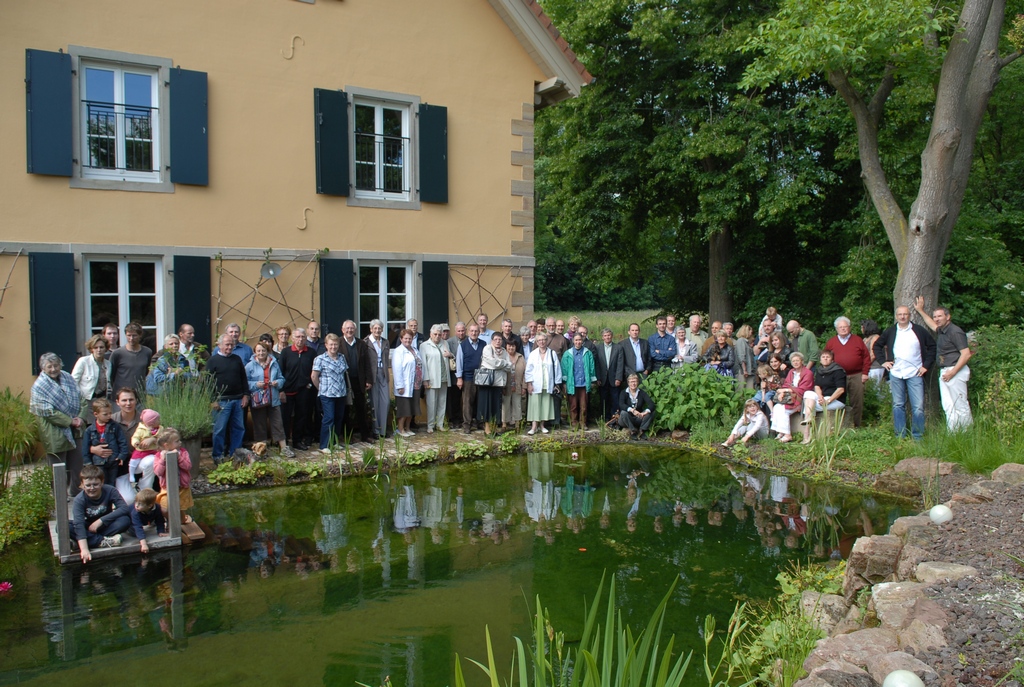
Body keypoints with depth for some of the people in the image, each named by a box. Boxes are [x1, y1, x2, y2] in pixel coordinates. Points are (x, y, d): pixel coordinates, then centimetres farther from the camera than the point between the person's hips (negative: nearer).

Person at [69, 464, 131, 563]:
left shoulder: (110, 491, -18)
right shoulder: (79, 500, -22)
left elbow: (124, 508, -26)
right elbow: (78, 524, -32)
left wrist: (100, 520, -29)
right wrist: (84, 549, -44)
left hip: (106, 525, 0)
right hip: (88, 527, 0)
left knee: (125, 520, -31)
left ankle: (93, 540, -28)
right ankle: (103, 541, -34)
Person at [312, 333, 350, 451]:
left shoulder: (342, 358, 10)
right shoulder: (320, 359, -6)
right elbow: (314, 377, -4)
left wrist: (346, 388, 10)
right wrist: (322, 389, 3)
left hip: (341, 393, 6)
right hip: (327, 394, -5)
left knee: (339, 418, 10)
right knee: (329, 419, -9)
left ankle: (335, 442, 23)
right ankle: (324, 446, -2)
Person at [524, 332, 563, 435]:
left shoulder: (552, 353, 3)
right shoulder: (533, 354, 2)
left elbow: (557, 369, 4)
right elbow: (528, 370, 1)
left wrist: (557, 383, 3)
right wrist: (529, 384, -5)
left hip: (548, 384, 1)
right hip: (535, 384, -1)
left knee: (546, 404, 5)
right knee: (535, 404, -4)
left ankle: (542, 425, 15)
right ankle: (534, 427, -3)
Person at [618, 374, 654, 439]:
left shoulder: (642, 393, -1)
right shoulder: (624, 393, -6)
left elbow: (651, 404, -15)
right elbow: (621, 404, -25)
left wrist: (645, 412, -37)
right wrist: (632, 410, -42)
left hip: (638, 419, 2)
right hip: (626, 421, -2)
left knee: (651, 412, -20)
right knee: (623, 413, -33)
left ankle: (641, 431, -12)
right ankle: (633, 431, -15)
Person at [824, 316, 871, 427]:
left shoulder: (858, 340, 8)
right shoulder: (831, 342, 9)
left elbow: (866, 357, 6)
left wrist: (865, 373, -1)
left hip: (856, 376, 0)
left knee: (857, 402, 1)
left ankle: (856, 426, 8)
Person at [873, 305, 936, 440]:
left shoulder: (919, 331, 4)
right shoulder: (890, 332, 9)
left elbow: (932, 347, 8)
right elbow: (876, 346, 19)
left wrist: (926, 365, 1)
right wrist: (883, 361, 7)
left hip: (915, 374, -2)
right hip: (895, 374, 2)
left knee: (918, 407, -5)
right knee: (898, 405, 6)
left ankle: (918, 437, 3)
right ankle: (900, 436, 11)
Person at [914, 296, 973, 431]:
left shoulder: (955, 332, -13)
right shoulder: (942, 331, 15)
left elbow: (966, 354, -18)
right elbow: (932, 325, 40)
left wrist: (952, 372, -19)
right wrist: (920, 310, 43)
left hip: (956, 371, -9)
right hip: (944, 372, 9)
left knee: (961, 406, -6)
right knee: (948, 407, 7)